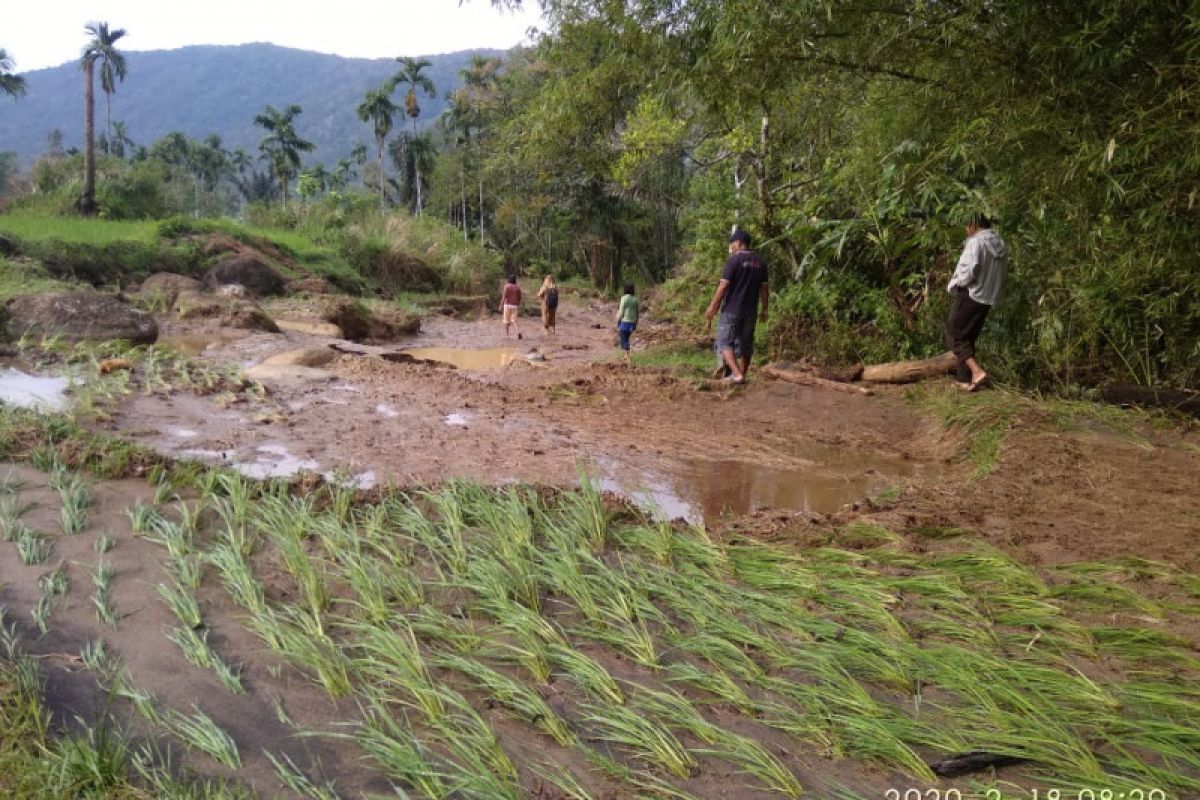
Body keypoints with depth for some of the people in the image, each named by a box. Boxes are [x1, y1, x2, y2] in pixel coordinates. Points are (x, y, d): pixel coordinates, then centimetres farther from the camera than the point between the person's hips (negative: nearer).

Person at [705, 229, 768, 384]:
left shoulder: (734, 259, -10)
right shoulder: (760, 261, 7)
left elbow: (723, 286, -14)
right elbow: (763, 288, 9)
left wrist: (712, 307, -10)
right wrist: (764, 309, 16)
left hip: (732, 310, -6)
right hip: (750, 311, 6)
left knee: (724, 342, -1)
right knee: (745, 344, 13)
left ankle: (737, 374, -16)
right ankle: (742, 375, 19)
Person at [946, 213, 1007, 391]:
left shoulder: (976, 242, -15)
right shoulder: (1000, 245, 12)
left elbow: (969, 270, -23)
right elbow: (1002, 274, 14)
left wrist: (954, 285, -8)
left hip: (970, 296, -8)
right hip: (988, 300, 8)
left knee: (954, 336, 0)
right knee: (969, 338, 17)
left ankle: (977, 371, -15)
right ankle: (964, 378, 18)